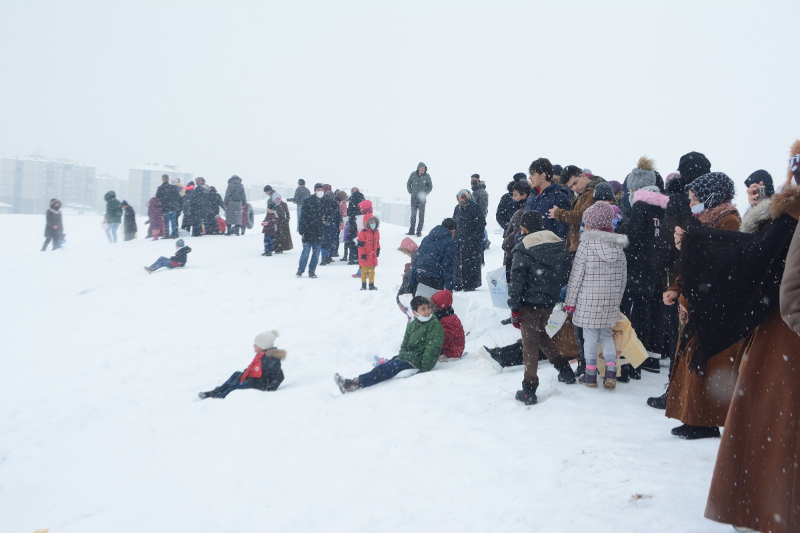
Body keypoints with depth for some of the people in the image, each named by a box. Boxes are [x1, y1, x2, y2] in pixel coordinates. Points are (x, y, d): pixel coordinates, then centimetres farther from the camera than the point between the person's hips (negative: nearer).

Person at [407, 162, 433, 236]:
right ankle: (411, 231, 14)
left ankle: (419, 231, 1)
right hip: (414, 198, 2)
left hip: (422, 198, -2)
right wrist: (411, 192, 4)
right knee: (413, 214, 8)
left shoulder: (427, 176, -4)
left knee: (421, 215, -3)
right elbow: (408, 184, 12)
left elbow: (430, 187, 6)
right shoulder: (413, 175, -1)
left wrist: (425, 193, -3)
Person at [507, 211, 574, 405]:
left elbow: (516, 281, -16)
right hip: (549, 302, 6)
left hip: (530, 303, -5)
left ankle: (529, 390, 2)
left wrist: (514, 308, -10)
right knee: (540, 333, 27)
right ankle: (565, 369, 32)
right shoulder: (559, 245, 2)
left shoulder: (523, 250, -14)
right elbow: (566, 275, 9)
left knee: (530, 342, 1)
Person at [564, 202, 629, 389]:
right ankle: (611, 371, 4)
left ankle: (591, 374, 13)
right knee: (606, 333, 17)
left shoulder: (586, 245, -10)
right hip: (611, 300, 4)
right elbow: (623, 277, 10)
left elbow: (576, 275, -9)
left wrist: (570, 301, 0)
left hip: (588, 299, -4)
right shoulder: (618, 246, 4)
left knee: (590, 334, 6)